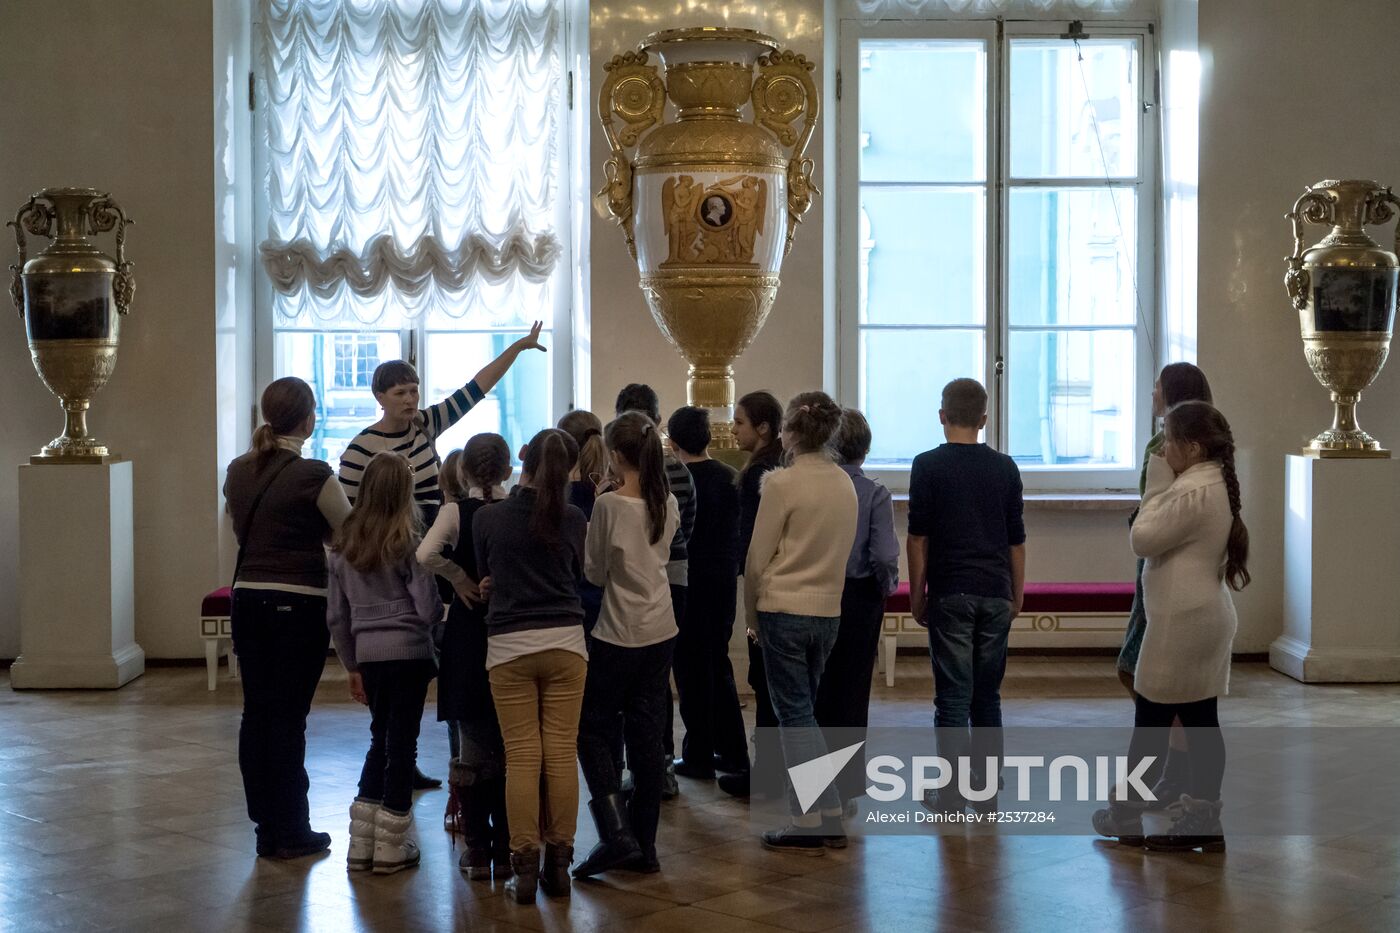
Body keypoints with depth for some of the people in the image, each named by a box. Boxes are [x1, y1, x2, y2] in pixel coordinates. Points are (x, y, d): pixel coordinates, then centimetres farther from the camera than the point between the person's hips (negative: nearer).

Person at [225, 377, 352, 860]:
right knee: (289, 717, 0)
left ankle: (265, 825, 18)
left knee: (256, 712, 10)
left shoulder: (238, 472, 5)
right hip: (299, 603, -6)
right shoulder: (313, 476, -13)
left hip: (248, 598, 6)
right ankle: (290, 832, 8)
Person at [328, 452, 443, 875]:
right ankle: (391, 847, 9)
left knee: (381, 738, 19)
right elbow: (428, 609, -11)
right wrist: (442, 611, 12)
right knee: (402, 743, 4)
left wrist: (352, 666, 17)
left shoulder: (344, 545, 5)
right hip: (408, 651, -5)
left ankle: (362, 842, 19)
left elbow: (337, 616, 9)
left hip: (367, 652, 5)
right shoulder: (407, 542, -11)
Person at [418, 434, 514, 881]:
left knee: (472, 747, 7)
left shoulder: (456, 512, -6)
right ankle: (505, 849, 13)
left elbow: (426, 555, -24)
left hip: (468, 632, -1)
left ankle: (478, 851, 10)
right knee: (509, 749, 10)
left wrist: (460, 579, -10)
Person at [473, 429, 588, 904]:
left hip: (509, 645, -1)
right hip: (565, 641, 1)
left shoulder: (487, 517, -4)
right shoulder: (573, 520, -2)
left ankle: (525, 868, 3)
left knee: (522, 757, 1)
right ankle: (559, 863, 10)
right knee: (561, 754, 4)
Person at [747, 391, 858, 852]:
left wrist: (753, 606, 5)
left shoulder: (781, 483, -14)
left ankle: (809, 823, 2)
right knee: (804, 710, 17)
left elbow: (758, 557, -9)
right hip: (829, 608, 6)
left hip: (784, 609, -6)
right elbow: (843, 551, 12)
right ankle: (830, 818, 18)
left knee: (795, 714, 2)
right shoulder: (845, 484, 5)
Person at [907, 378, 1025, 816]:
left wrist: (917, 594, 4)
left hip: (951, 593, -3)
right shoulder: (1004, 467, 6)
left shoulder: (929, 465, -4)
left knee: (953, 696, -2)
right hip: (995, 594, 4)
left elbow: (918, 537, -4)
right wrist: (1017, 595, 17)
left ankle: (952, 794, -1)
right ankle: (987, 789, 14)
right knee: (987, 695, 11)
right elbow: (1017, 539, 9)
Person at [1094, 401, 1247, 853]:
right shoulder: (1215, 485, 12)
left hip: (1181, 622, -10)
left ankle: (1126, 815, 15)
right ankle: (1202, 820, 12)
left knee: (1151, 719, 3)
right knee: (1201, 721, 9)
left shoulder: (1192, 491, -20)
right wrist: (1164, 486, 7)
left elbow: (1143, 539, -14)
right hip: (1206, 619, 10)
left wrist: (1156, 486, -8)